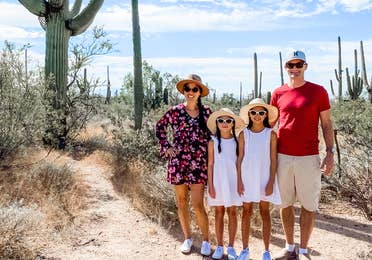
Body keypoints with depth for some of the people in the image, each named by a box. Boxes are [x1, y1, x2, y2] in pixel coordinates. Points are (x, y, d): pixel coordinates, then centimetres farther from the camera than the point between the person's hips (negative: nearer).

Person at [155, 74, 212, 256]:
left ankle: (206, 240, 15)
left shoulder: (206, 112, 1)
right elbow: (160, 127, 13)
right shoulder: (175, 111, -1)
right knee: (181, 202, 11)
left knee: (197, 205, -5)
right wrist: (165, 147, 4)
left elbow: (212, 135, 13)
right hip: (178, 162, 1)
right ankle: (187, 238, 29)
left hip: (198, 164, -1)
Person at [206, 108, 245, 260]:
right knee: (219, 212, 6)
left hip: (233, 181, 0)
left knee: (232, 212, 5)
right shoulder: (213, 142, -1)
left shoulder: (237, 141, 1)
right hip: (218, 181, 0)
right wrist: (210, 185, -5)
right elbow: (210, 164, -1)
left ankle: (231, 247, 15)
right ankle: (219, 246, 16)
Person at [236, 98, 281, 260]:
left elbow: (273, 160, -3)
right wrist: (239, 180, -3)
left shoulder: (271, 134, -2)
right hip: (247, 178, 1)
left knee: (265, 212, 7)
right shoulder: (244, 134, 1)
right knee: (246, 212, 7)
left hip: (264, 178, -1)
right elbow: (240, 158, 2)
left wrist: (271, 182, -8)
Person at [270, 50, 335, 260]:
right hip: (282, 156, 3)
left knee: (309, 205, 4)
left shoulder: (318, 91, 0)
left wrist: (330, 153, -6)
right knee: (285, 204, 10)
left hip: (309, 158, -2)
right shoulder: (278, 93, 7)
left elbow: (327, 124, 2)